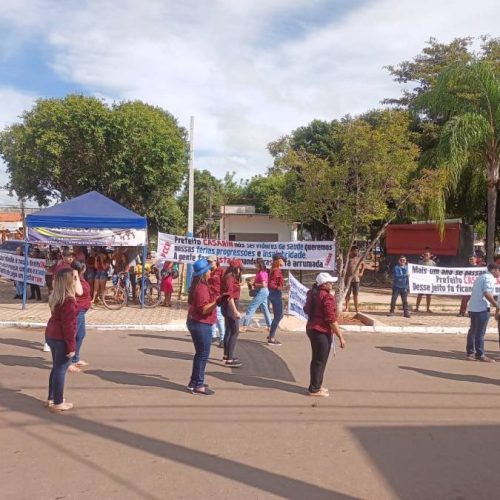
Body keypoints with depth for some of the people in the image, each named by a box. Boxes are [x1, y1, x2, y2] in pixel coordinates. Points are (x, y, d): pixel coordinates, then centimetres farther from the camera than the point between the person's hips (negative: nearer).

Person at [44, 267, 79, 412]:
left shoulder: (56, 296, 6)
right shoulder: (69, 300, -22)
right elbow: (68, 325, -22)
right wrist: (71, 346, -17)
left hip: (51, 335, 9)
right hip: (61, 339, -9)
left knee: (56, 368, 20)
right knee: (61, 369, 2)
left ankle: (51, 398, 31)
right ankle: (57, 403, 12)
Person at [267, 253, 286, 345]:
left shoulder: (275, 270, 10)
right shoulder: (277, 271, -17)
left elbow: (272, 283, 13)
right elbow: (271, 284, -25)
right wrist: (278, 288, -36)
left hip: (275, 294, 10)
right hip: (276, 294, -10)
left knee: (279, 315, 19)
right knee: (277, 316, -3)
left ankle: (271, 335, 26)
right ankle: (271, 338, 2)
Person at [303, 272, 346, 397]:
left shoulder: (312, 294, 7)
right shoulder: (327, 297, -20)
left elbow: (306, 310, 21)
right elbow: (331, 320, -23)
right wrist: (340, 337, -18)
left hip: (311, 329, 9)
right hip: (322, 332, -9)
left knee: (316, 359, 19)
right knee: (320, 361, 2)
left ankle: (316, 385, 29)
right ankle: (315, 389, 10)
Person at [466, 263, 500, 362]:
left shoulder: (480, 277, 19)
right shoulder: (489, 278, -9)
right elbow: (487, 294, -22)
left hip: (472, 307, 9)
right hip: (482, 309, -9)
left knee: (473, 331, 13)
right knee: (480, 333, -1)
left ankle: (470, 353, 18)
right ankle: (480, 355, 6)